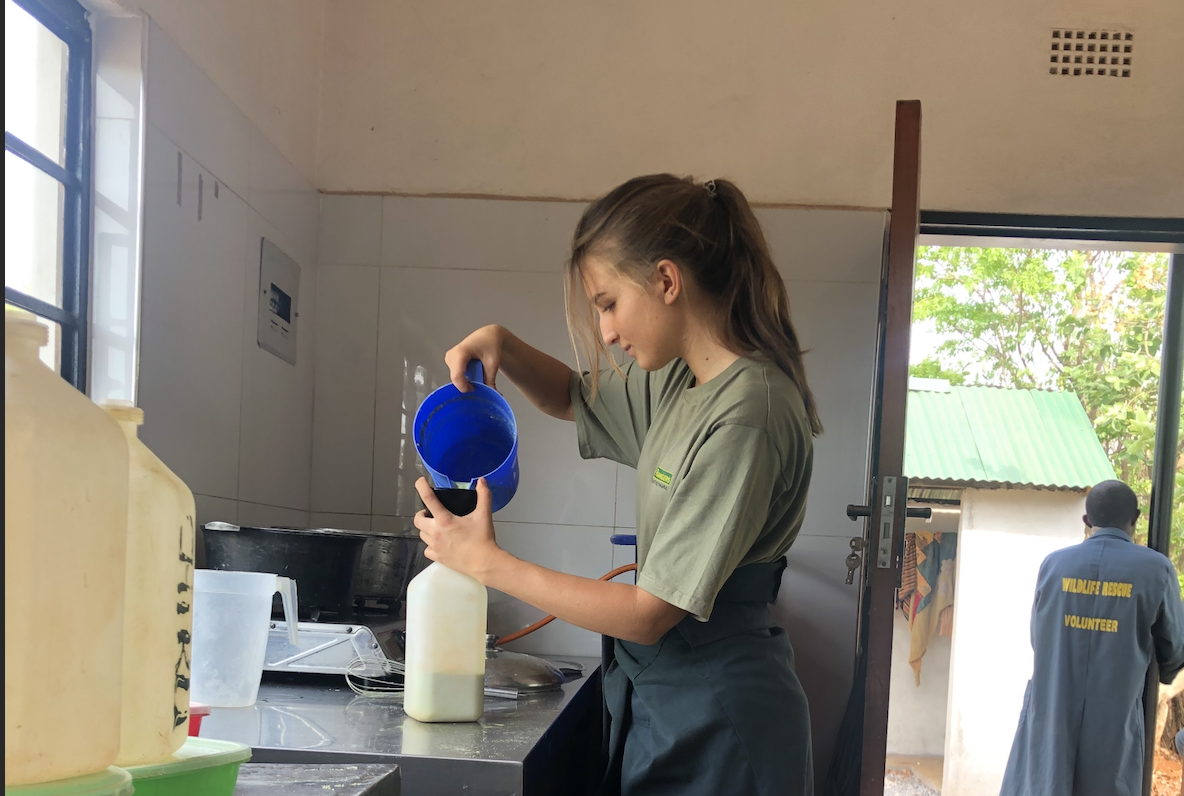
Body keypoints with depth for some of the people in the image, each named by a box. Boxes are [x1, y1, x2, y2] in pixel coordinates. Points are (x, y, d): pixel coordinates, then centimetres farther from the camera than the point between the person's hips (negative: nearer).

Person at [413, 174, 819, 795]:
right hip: (663, 698, 8)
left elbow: (650, 614, -22)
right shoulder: (679, 383, 4)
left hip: (714, 723, -8)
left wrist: (488, 563, -15)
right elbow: (573, 399, 23)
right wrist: (501, 346, 2)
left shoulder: (745, 417, -23)